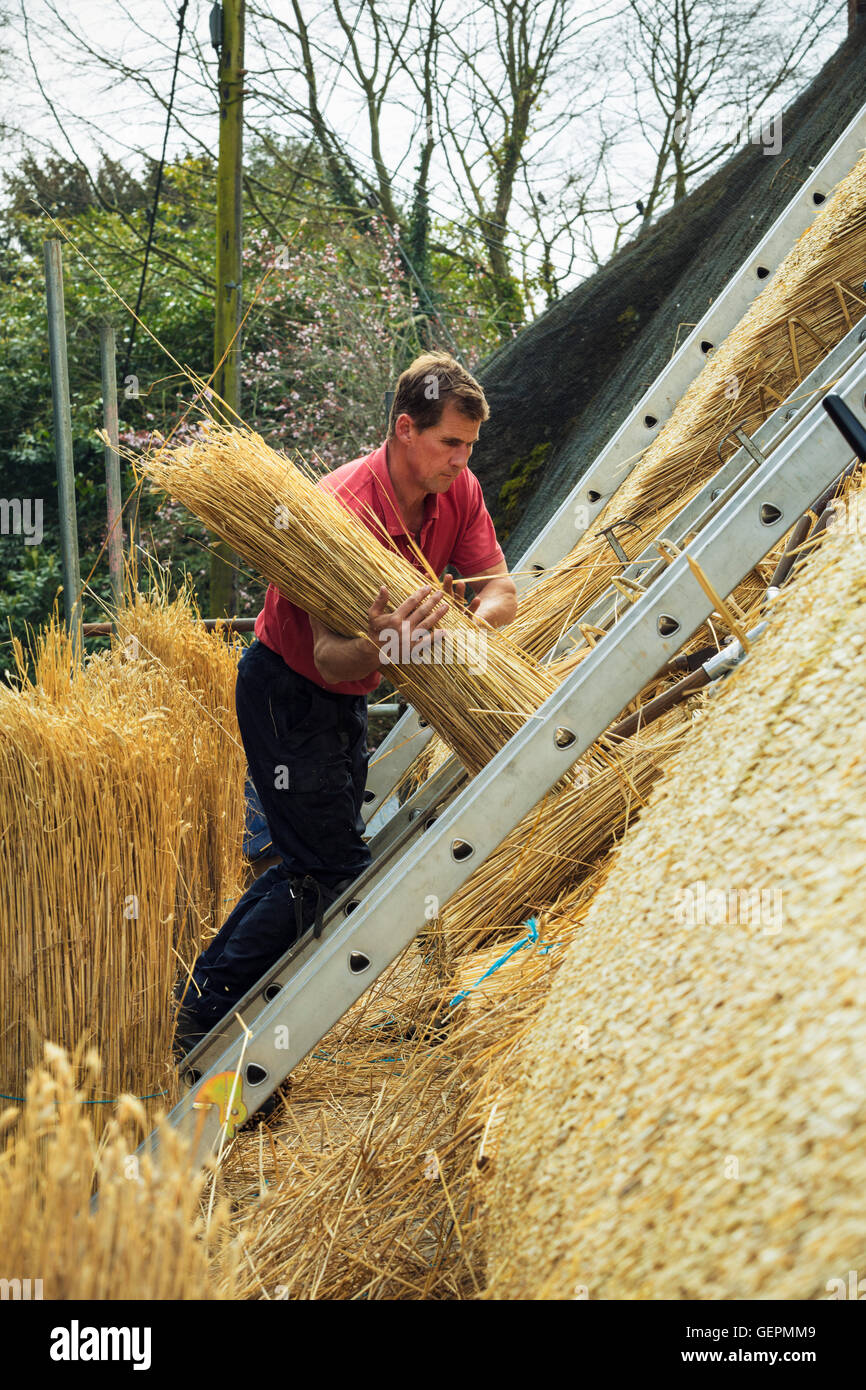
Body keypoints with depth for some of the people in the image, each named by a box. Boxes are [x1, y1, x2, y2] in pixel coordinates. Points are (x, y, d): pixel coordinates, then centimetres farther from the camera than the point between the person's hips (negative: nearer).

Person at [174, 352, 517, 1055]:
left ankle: (208, 993, 27)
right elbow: (329, 657, -35)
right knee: (335, 870, -11)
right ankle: (205, 1021, 0)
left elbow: (501, 590, -8)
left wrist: (462, 621, -31)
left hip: (345, 699, 8)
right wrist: (381, 644, -57)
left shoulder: (458, 492, -8)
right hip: (288, 691, -8)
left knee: (314, 862, 15)